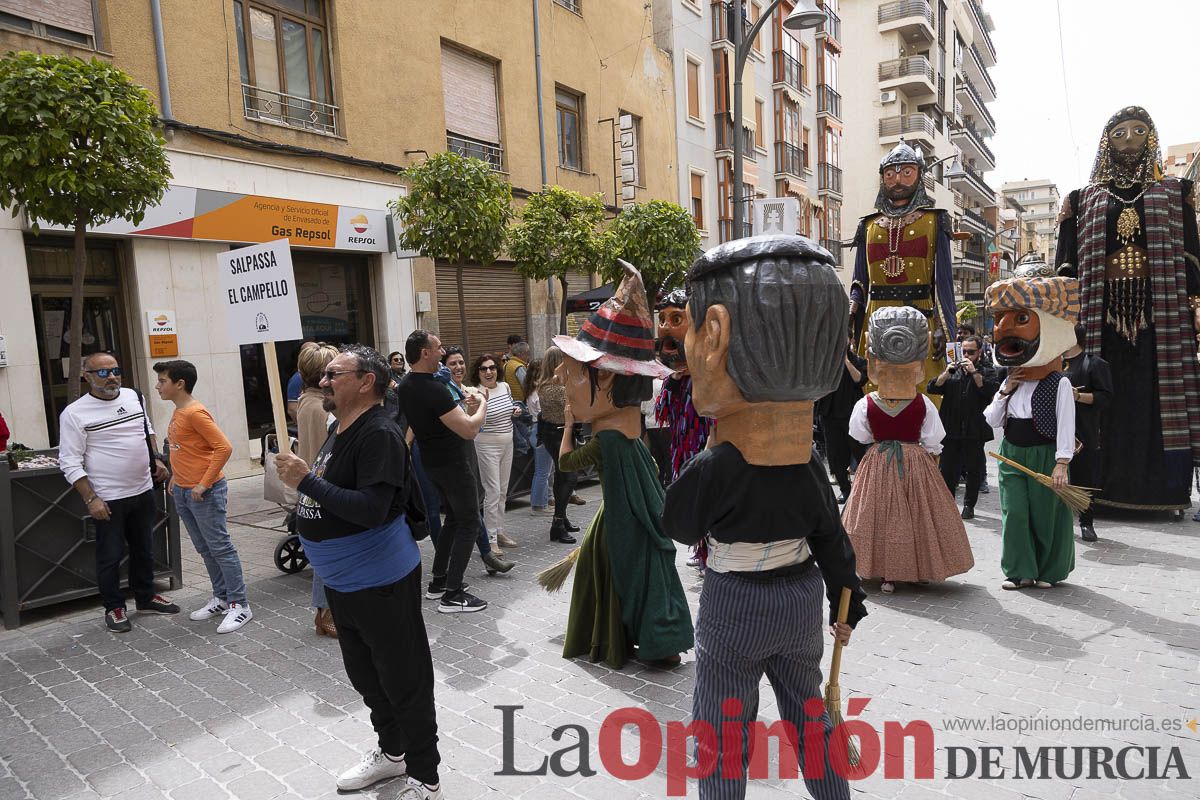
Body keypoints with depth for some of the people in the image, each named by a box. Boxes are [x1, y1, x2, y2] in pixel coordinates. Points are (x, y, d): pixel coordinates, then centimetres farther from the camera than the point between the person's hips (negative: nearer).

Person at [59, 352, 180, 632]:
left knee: (144, 549, 17)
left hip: (143, 491, 6)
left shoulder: (134, 396, 5)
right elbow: (70, 462, -13)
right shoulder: (75, 413, -12)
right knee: (111, 555, 5)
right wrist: (91, 499, -17)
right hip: (108, 499, -6)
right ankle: (114, 608, 22)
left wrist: (156, 459, 11)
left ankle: (146, 598, 33)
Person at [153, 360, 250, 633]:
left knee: (220, 548, -4)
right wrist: (177, 477, 17)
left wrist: (203, 483, -21)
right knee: (204, 549, 15)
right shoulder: (178, 412, 11)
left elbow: (224, 448, -23)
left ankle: (240, 605, 3)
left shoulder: (195, 413, -18)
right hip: (183, 492, 10)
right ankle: (221, 599, 26)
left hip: (205, 492, -10)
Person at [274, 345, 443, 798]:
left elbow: (372, 509, -30)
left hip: (379, 583, -10)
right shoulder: (339, 429, 9)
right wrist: (299, 478, 4)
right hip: (342, 581, 10)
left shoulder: (379, 435, -21)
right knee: (365, 675, 24)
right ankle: (392, 751, 45)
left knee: (404, 682, 5)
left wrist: (306, 481, -26)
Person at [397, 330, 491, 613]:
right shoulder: (433, 389, -25)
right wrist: (482, 404, -10)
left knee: (453, 518, 21)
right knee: (469, 523, -1)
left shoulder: (406, 388, 5)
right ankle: (452, 595, 0)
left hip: (432, 461, 9)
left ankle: (437, 581, 27)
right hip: (453, 463, -9)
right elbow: (469, 430, -27)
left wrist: (465, 407, 8)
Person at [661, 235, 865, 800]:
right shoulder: (810, 469, -5)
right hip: (803, 595, 6)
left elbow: (679, 527, -9)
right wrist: (847, 602, 17)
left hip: (734, 605, -6)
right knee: (808, 712, 26)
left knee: (720, 733, 11)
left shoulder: (714, 467, -23)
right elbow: (831, 538, 4)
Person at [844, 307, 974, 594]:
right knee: (917, 516, 13)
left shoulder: (866, 405, -12)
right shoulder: (923, 404, -10)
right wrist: (929, 460, 13)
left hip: (877, 464, 0)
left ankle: (885, 574, 10)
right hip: (917, 463, 0)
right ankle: (921, 570, 25)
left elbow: (861, 438, -1)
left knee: (881, 513, 8)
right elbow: (933, 443, -4)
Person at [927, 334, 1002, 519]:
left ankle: (969, 505, 20)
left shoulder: (987, 372, 4)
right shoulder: (952, 369, 13)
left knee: (974, 470, 6)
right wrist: (946, 373, -11)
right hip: (951, 429, 3)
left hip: (975, 432, -2)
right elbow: (931, 389, 3)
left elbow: (991, 390, -15)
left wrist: (974, 372, -17)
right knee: (947, 469, 5)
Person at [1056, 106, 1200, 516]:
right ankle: (1106, 485, 3)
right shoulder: (1084, 199, 13)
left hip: (1158, 311, 0)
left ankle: (1162, 488, 3)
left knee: (1158, 399, -3)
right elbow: (1067, 267, 7)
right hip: (1101, 311, 0)